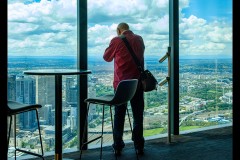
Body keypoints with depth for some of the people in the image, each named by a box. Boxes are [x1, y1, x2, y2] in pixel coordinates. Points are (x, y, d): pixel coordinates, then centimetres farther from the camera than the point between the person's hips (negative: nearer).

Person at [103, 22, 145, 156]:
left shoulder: (116, 40, -6)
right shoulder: (139, 39, 5)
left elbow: (107, 57, 6)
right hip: (137, 82, 2)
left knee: (119, 115, 7)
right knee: (138, 115, 10)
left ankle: (118, 147, 9)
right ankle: (139, 146, 13)